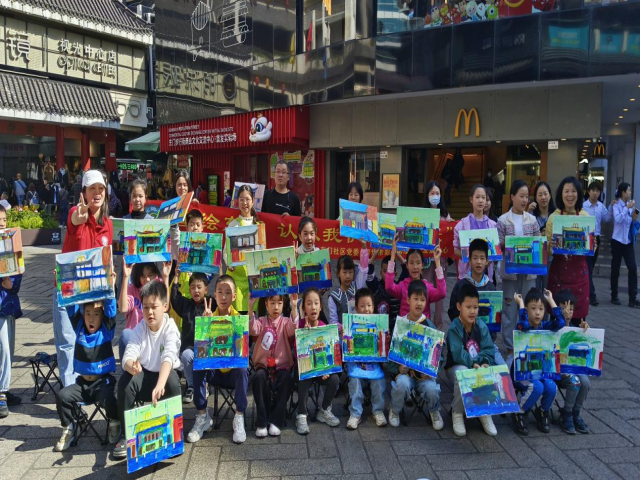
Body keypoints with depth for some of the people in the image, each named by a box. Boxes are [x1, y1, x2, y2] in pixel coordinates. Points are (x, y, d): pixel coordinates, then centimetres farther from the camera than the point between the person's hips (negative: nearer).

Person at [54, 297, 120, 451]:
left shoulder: (107, 330, -3)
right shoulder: (79, 328, 5)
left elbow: (111, 307, -13)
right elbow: (71, 307, -3)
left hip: (104, 381, -4)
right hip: (82, 382, 4)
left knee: (109, 399, -29)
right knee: (62, 396, -19)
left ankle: (114, 424, 5)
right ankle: (68, 429, 7)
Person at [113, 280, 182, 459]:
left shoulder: (170, 328, -17)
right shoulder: (140, 328, -6)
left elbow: (169, 357, -34)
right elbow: (129, 355, -19)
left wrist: (160, 385, -52)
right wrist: (131, 366, -46)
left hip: (165, 373, -3)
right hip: (144, 374, 3)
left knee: (172, 382, -35)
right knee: (125, 380, -27)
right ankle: (126, 434, -12)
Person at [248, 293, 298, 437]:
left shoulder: (285, 322, 7)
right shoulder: (262, 321, 7)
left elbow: (293, 329, -17)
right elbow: (253, 329, -15)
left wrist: (294, 307, -28)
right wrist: (250, 306, -26)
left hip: (282, 364, 0)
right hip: (263, 364, 0)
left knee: (286, 379, -31)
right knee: (259, 377, -31)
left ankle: (276, 421, -19)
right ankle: (261, 422, -23)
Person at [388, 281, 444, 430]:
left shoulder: (430, 327, 1)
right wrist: (398, 367, -13)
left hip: (425, 371, 1)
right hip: (404, 369, 0)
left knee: (431, 389, -28)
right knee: (402, 384, -32)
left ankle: (434, 411, 10)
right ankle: (395, 410, 2)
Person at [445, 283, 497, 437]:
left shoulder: (482, 326, -1)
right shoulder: (454, 328, -15)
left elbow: (489, 350, -7)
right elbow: (458, 354, -24)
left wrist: (485, 363, -26)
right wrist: (473, 364, -36)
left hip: (479, 366, 4)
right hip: (457, 367, -4)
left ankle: (485, 412, -3)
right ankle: (457, 413, -14)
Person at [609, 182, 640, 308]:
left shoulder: (629, 205, 7)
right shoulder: (616, 205, -8)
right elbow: (618, 219, -26)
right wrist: (627, 208, -21)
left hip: (628, 241, 5)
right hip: (618, 240, -5)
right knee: (615, 269, 4)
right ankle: (614, 296, 17)